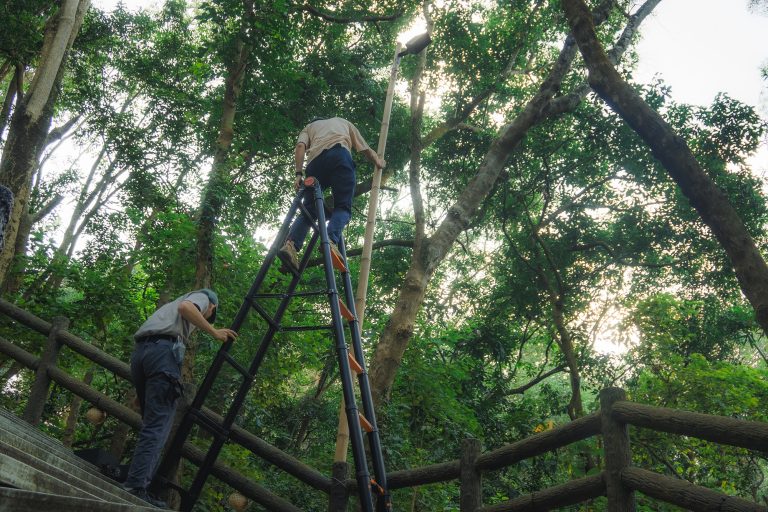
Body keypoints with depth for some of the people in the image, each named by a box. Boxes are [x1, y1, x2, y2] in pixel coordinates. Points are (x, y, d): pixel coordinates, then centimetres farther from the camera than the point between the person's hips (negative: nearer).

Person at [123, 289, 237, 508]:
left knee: (152, 422, 11)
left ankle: (139, 481, 4)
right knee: (157, 425, -11)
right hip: (163, 350, -8)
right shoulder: (200, 296, 19)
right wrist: (214, 332, -2)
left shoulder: (171, 305, 40)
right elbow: (185, 308, -9)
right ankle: (135, 487, -19)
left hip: (139, 351, 8)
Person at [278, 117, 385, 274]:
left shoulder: (309, 127, 37)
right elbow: (366, 150, 37)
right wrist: (379, 162, 53)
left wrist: (298, 174, 7)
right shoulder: (344, 122, 40)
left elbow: (300, 146, 14)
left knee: (309, 208, 5)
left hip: (315, 159, 2)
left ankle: (291, 244, -18)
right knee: (343, 206, -5)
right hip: (340, 154, -1)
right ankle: (331, 241, -32)